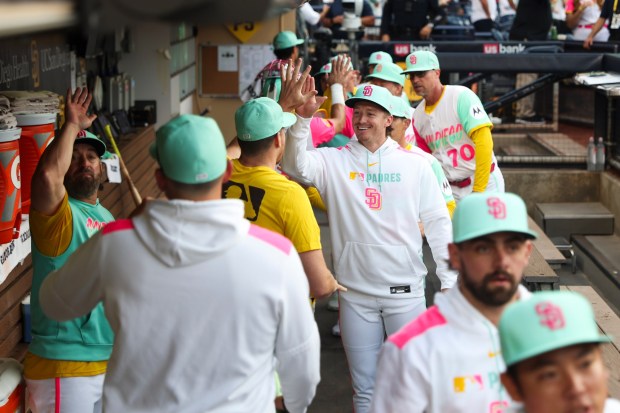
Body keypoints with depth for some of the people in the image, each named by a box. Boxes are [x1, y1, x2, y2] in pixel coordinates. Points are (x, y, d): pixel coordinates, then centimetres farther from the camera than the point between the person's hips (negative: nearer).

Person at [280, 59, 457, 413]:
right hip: (356, 294, 1)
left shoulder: (413, 164, 1)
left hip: (406, 291, 0)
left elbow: (438, 223, 3)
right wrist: (303, 118, -32)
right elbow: (296, 167, -19)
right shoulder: (335, 161, 0)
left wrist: (449, 280, -1)